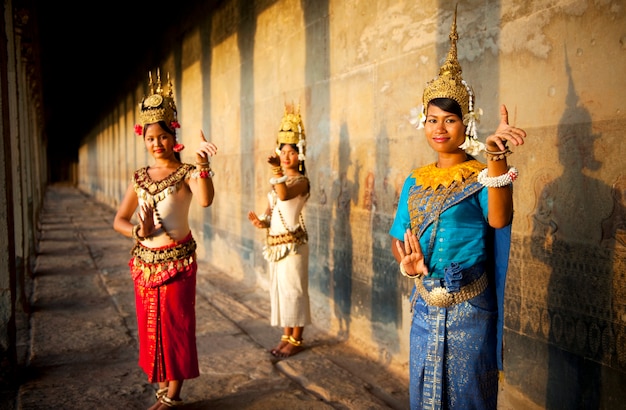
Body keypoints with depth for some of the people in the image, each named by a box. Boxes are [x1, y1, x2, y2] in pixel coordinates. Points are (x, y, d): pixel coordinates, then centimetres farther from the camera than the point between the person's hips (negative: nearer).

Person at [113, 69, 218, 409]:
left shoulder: (186, 172, -8)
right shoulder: (140, 177, 6)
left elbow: (205, 200, -31)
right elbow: (119, 220, 6)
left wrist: (202, 163, -41)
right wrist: (138, 231, -14)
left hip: (177, 260, -5)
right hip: (144, 260, 5)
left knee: (175, 324, 3)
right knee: (150, 324, 13)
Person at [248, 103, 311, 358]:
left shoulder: (301, 180, -9)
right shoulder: (280, 180, 14)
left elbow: (285, 195, -31)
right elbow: (271, 209, 15)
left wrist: (277, 171, -39)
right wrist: (261, 221, -4)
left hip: (293, 242, -8)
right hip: (275, 241, 8)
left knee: (293, 289, -2)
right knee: (279, 288, 12)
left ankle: (296, 340, 9)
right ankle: (286, 336, 23)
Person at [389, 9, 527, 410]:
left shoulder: (481, 177, -9)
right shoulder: (415, 181, 6)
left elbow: (499, 220, -30)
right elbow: (398, 236, 10)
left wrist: (496, 156, -42)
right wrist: (407, 263, -12)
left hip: (468, 307, -5)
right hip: (425, 304, 5)